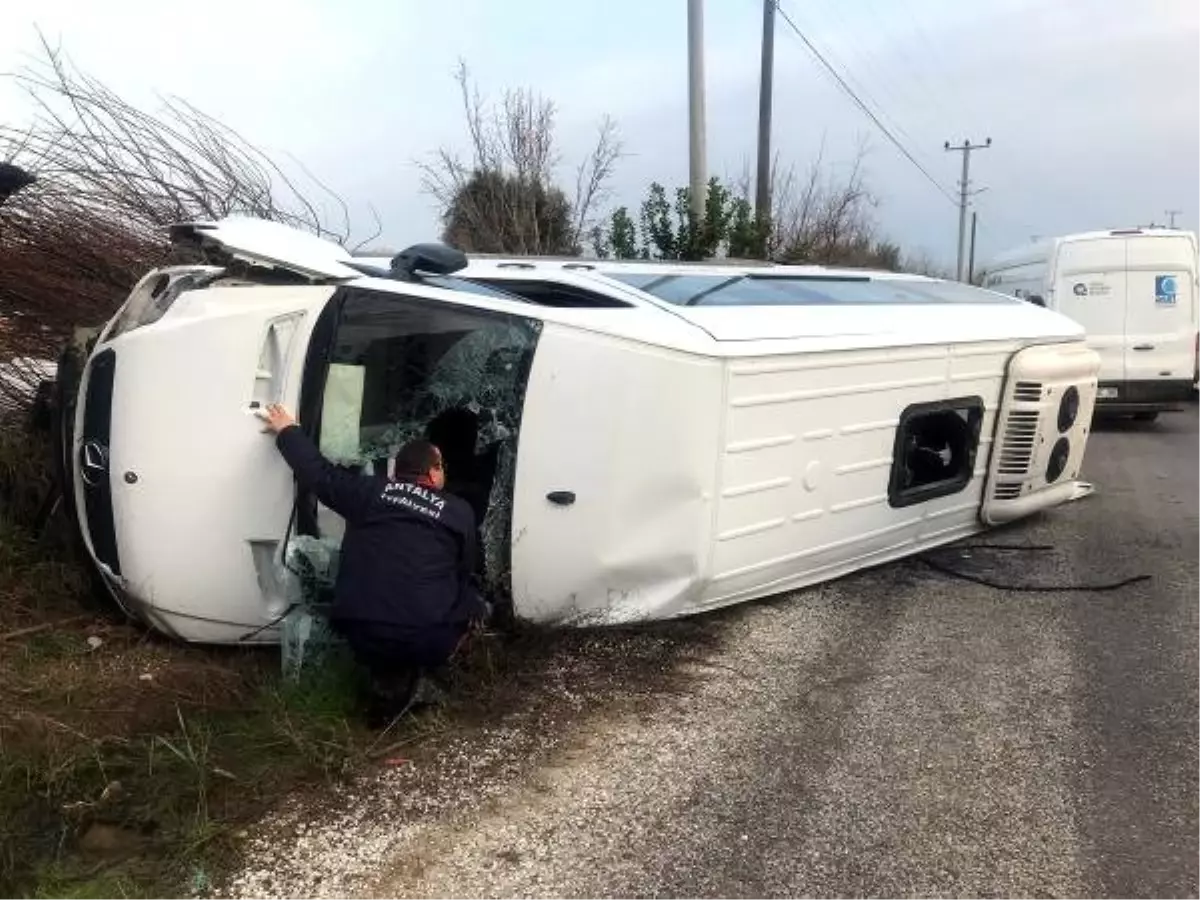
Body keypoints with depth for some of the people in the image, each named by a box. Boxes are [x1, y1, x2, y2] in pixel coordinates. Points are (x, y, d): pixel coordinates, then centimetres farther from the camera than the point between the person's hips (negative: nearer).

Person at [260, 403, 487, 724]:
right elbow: (465, 574, 20)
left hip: (363, 637, 4)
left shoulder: (369, 490, 9)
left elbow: (318, 471, 17)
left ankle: (388, 680, 13)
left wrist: (288, 431, 33)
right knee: (473, 605, 25)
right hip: (428, 640, -3)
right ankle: (406, 675, 11)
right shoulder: (460, 512, 8)